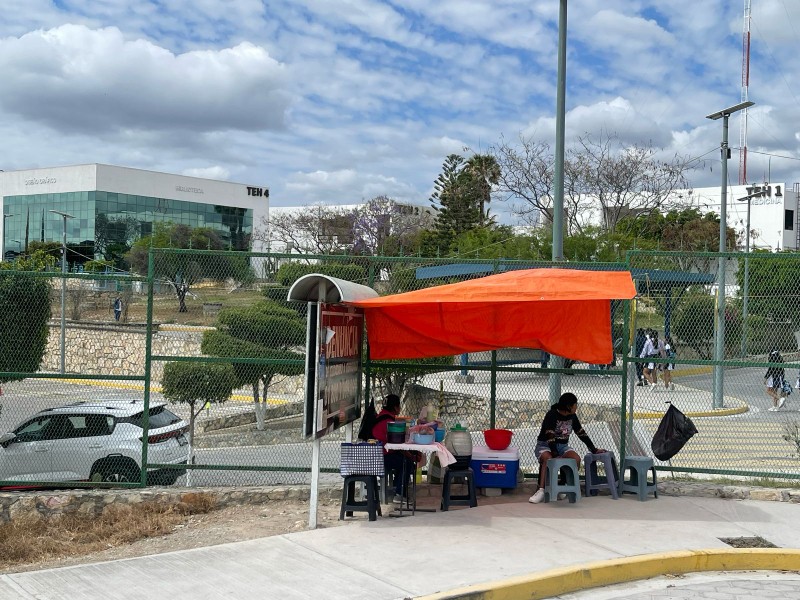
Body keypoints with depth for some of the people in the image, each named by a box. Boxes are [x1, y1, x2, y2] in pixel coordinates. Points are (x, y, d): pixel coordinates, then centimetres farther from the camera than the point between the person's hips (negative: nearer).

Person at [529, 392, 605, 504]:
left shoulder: (572, 416, 3)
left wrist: (594, 449, 8)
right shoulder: (552, 415, -18)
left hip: (562, 446, 6)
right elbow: (550, 437, -27)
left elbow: (582, 433, 11)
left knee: (576, 459, -24)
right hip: (545, 445, -5)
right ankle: (541, 491, -37)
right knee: (548, 459, -39)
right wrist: (556, 455, -36)